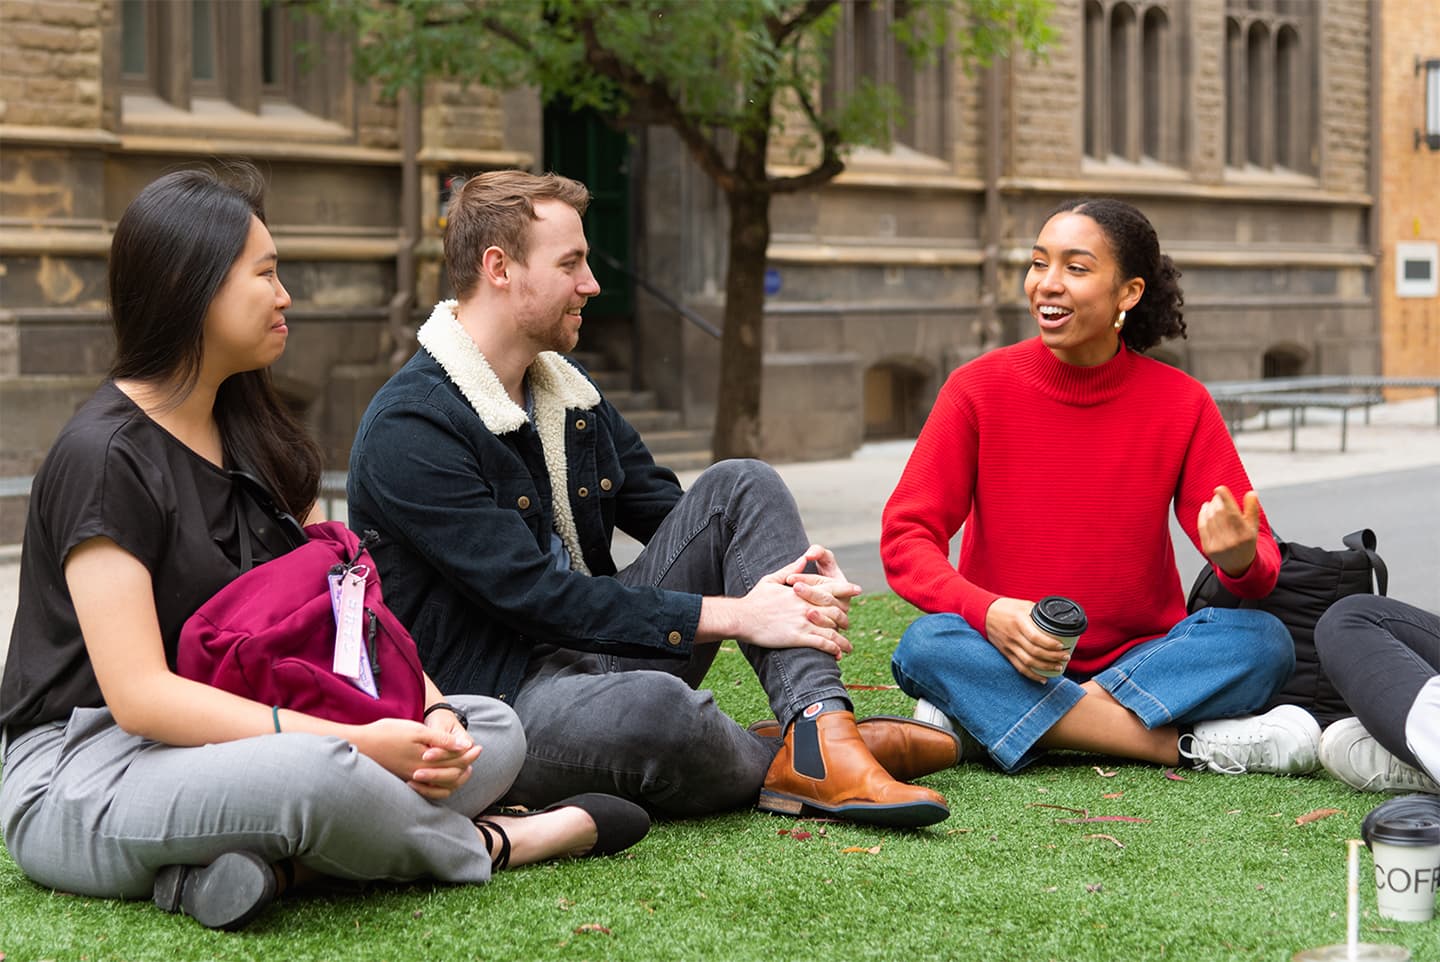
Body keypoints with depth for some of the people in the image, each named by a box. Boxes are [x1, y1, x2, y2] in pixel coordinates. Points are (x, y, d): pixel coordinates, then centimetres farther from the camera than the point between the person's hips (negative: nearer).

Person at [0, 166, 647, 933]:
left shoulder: (251, 439, 13)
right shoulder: (104, 457, -14)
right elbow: (138, 694, -22)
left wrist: (433, 716, -11)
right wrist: (355, 744, -27)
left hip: (228, 746, 9)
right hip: (82, 773, -9)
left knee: (493, 731, -5)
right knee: (317, 772, -38)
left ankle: (252, 860, -24)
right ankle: (485, 846, -7)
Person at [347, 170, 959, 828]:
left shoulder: (568, 389, 13)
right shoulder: (407, 432, -16)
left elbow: (666, 512, 14)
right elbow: (533, 595, -22)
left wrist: (793, 572, -8)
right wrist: (734, 614, -21)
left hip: (599, 650, 9)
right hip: (502, 695, -9)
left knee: (740, 487, -3)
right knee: (653, 705, -40)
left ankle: (820, 732, -21)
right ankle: (780, 763, -7)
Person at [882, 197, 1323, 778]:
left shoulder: (1181, 403, -1)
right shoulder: (979, 388, -3)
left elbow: (1262, 561, -3)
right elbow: (906, 537, -7)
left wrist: (1240, 559, -30)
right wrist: (989, 614, -27)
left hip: (1139, 659, 1)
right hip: (1006, 658, -1)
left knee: (1263, 641, -25)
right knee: (925, 645, -32)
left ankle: (986, 722, -29)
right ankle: (1190, 745, -31)